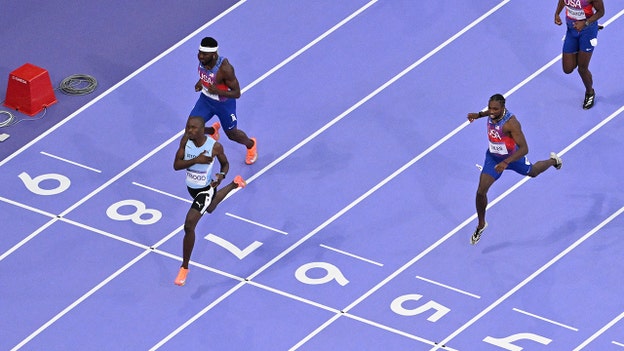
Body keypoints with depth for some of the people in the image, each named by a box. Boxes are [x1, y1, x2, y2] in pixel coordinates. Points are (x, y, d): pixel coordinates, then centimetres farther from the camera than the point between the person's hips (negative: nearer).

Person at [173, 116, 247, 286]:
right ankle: (234, 184, 66)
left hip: (206, 189, -6)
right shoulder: (185, 141, -16)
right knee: (210, 208, 38)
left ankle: (184, 267, -4)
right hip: (191, 188, 6)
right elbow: (176, 165, -19)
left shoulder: (215, 147, -24)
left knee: (189, 226, -18)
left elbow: (225, 164, -5)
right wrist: (196, 160, -34)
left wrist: (221, 175, -27)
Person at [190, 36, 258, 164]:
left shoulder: (224, 68, -37)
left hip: (224, 103, -5)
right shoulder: (202, 59, -18)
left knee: (232, 134, 16)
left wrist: (218, 91, -43)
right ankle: (213, 130, 33)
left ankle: (251, 144, 51)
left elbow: (237, 93, -28)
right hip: (206, 98, 5)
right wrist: (200, 82, -8)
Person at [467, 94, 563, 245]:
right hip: (493, 157, 4)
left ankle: (553, 160, 64)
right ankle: (481, 225, 18)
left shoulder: (511, 123, -41)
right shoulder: (493, 113, -20)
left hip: (512, 156, -4)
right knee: (481, 191, -5)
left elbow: (524, 148, -42)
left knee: (532, 172, 29)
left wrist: (506, 162, -52)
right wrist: (479, 115, 4)